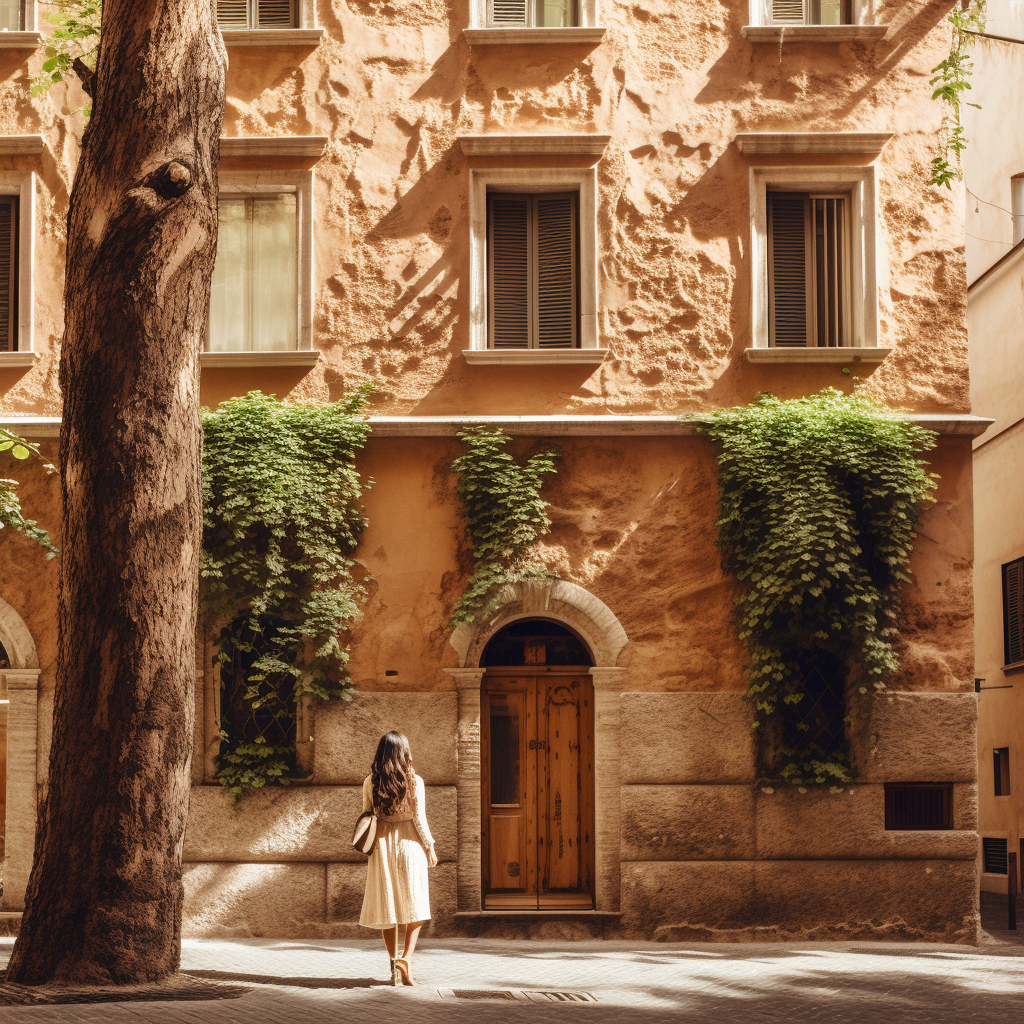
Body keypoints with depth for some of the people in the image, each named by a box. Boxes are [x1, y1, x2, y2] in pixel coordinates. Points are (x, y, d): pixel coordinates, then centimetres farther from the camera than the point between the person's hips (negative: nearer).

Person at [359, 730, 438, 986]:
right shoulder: (414, 781, -9)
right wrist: (430, 847, 4)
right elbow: (419, 819, -8)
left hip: (382, 844, 3)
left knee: (387, 905, 9)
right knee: (415, 904, 7)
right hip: (409, 843, -3)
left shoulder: (370, 782, -1)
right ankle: (407, 956, -11)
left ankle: (394, 964, 10)